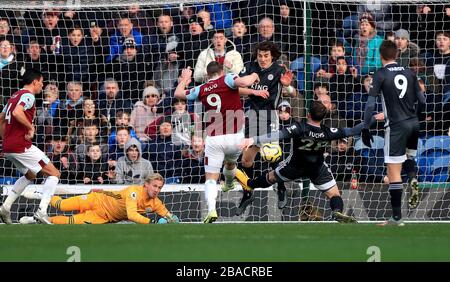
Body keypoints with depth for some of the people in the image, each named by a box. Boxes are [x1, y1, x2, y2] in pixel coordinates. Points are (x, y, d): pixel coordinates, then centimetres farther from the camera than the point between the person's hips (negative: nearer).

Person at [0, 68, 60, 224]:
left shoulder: (15, 96, 19)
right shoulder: (28, 95, -9)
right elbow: (17, 113, -27)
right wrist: (31, 127, -16)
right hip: (22, 146, -9)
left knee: (30, 175, 30)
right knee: (54, 174, -3)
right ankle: (42, 211, -15)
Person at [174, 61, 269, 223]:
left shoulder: (201, 90, 6)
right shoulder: (227, 79, -3)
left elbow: (178, 94, 19)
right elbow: (244, 83, -23)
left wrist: (184, 79, 37)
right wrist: (254, 76, -2)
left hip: (213, 139, 0)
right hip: (235, 137, 0)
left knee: (211, 178, 0)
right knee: (230, 163, 32)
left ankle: (211, 209, -23)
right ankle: (229, 185, 62)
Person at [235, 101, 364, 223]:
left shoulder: (299, 128, -35)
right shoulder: (327, 133, -28)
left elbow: (279, 135, -45)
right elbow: (351, 131, -21)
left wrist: (254, 140, -54)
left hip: (295, 167, 0)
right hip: (318, 169, 0)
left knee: (271, 177, 24)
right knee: (334, 195, 5)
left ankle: (248, 184, 46)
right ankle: (337, 211, -26)